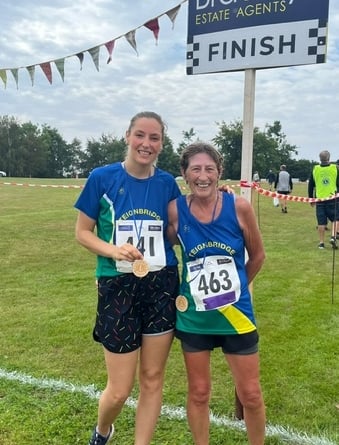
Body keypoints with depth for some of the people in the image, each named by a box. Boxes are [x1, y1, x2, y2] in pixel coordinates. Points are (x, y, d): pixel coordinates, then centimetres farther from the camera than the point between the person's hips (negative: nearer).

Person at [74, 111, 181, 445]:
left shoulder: (167, 183, 1)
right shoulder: (102, 177, -7)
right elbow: (82, 232, -3)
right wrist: (113, 250, -19)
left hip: (162, 285, 3)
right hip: (117, 287, -2)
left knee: (152, 379, 11)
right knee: (119, 389, 5)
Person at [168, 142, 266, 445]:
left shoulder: (239, 207, -13)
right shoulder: (175, 210, -11)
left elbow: (258, 255, 1)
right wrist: (181, 289, 0)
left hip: (236, 313, 0)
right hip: (194, 316, 1)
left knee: (250, 394, 12)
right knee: (198, 392, 16)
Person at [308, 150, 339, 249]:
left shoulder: (315, 169, 2)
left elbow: (311, 185, 7)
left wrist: (311, 199, 16)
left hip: (319, 199, 2)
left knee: (321, 222, 6)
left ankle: (321, 242, 9)